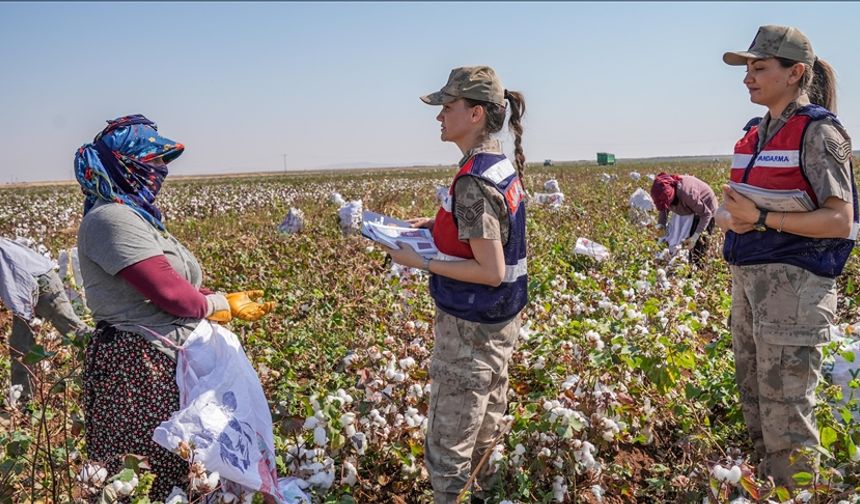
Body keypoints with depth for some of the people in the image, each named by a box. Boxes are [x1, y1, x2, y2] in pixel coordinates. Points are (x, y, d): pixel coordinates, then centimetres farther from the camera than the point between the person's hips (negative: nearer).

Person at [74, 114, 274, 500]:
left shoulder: (134, 214, 15)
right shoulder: (111, 218, -16)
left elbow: (179, 284, 17)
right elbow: (170, 293, -19)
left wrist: (228, 303, 8)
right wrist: (221, 305, -2)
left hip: (163, 362, 10)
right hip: (133, 367, -10)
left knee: (177, 464, 13)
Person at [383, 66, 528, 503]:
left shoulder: (473, 181, -24)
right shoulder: (504, 165, 4)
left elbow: (491, 272, -25)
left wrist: (420, 262, -19)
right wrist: (437, 225, 10)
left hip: (470, 329, -9)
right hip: (501, 321, 10)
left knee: (447, 447, 4)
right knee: (486, 424, 24)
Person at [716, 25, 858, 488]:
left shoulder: (818, 131, -9)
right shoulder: (758, 134, 14)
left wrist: (761, 218, -21)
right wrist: (728, 216, -2)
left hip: (793, 282, -8)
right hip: (748, 277, 8)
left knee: (785, 413, -2)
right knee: (752, 399, 16)